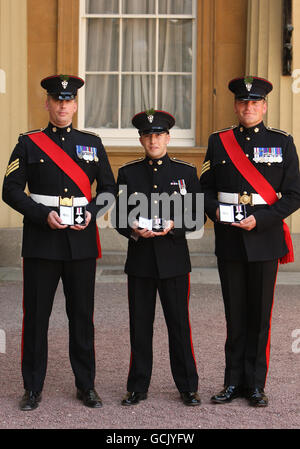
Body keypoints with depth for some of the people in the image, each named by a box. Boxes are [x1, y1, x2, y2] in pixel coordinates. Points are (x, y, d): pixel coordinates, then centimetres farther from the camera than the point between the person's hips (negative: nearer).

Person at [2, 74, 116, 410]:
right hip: (41, 241, -2)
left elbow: (108, 187, 12)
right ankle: (33, 388, 15)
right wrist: (44, 215, -14)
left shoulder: (92, 143, 10)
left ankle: (86, 385, 18)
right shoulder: (29, 144, 2)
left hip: (82, 241, 2)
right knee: (36, 314, 3)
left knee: (82, 314, 7)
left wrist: (91, 212, -6)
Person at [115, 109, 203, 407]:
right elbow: (119, 216, 7)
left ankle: (188, 387, 14)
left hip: (174, 259, -1)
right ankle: (138, 387, 17)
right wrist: (134, 230, -13)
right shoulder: (127, 173, 8)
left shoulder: (186, 172, 5)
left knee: (179, 324, 3)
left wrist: (173, 226, -14)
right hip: (140, 259, 1)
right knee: (140, 325, 6)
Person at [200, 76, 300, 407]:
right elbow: (206, 187, 12)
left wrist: (260, 219, -15)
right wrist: (215, 210, -8)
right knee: (235, 314, 8)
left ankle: (255, 384, 15)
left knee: (260, 314, 4)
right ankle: (234, 382, 19)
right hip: (229, 241, 2)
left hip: (264, 240, -2)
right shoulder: (219, 142, 8)